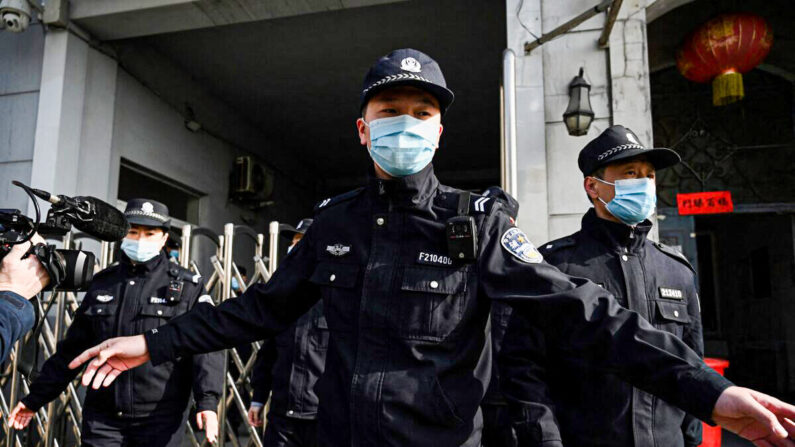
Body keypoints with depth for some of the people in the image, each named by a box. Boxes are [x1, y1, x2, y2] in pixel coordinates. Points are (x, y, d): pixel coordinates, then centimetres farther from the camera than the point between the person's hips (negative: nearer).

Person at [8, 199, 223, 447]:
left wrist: (207, 401, -23)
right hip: (102, 418, 4)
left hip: (160, 419, -3)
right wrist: (35, 397, 18)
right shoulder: (102, 283, 10)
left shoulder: (187, 287, -2)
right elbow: (71, 349, 18)